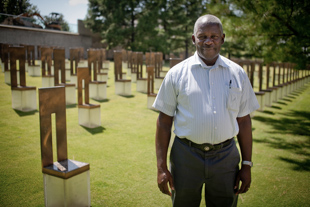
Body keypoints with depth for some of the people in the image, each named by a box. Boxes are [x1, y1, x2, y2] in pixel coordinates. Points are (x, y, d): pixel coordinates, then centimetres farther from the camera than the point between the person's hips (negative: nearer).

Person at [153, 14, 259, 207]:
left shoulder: (238, 73, 4)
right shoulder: (177, 73, -3)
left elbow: (244, 120, 7)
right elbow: (164, 121, -2)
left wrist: (247, 165, 4)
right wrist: (162, 167, -5)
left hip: (226, 156, 2)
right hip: (186, 155, -1)